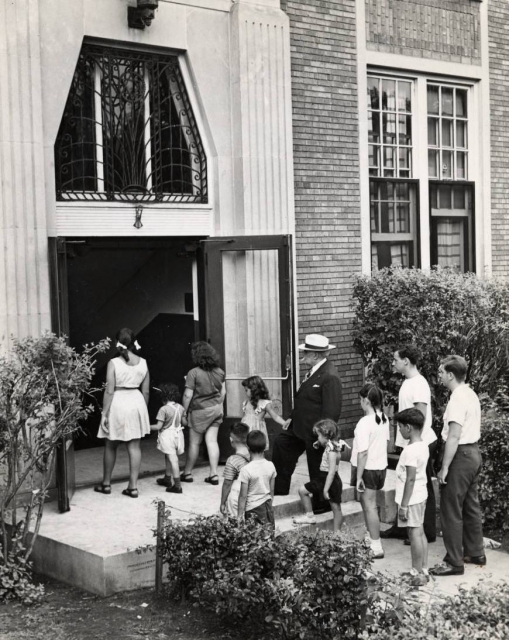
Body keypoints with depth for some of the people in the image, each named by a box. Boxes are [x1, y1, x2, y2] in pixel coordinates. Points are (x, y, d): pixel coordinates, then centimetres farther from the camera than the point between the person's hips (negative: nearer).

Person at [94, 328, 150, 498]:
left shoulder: (113, 363, -11)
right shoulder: (142, 363, 1)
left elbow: (109, 391, -13)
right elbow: (146, 391, 5)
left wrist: (104, 413, -8)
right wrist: (143, 410, 16)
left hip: (118, 403, -3)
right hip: (137, 402, 3)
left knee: (110, 446, 12)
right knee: (134, 446, 6)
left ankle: (106, 484, 23)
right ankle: (133, 486, 5)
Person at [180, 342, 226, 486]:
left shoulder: (193, 373, -16)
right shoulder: (219, 371, 1)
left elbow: (188, 395, -15)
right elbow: (223, 392, 9)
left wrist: (184, 414, -6)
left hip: (199, 411, -5)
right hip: (216, 409, 5)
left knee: (194, 443, 6)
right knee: (212, 441, 6)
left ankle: (187, 473, 19)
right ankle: (213, 474, 5)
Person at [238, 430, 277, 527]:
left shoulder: (246, 470, -18)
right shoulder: (271, 466, -3)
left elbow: (243, 496, -14)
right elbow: (272, 491, 7)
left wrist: (240, 514, -5)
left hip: (252, 509, -5)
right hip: (267, 505, 5)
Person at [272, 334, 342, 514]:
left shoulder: (329, 377, -25)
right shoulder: (314, 371, 6)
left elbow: (331, 411, -25)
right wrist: (293, 418, 16)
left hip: (315, 433, -10)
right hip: (300, 427, 10)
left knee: (317, 469, 5)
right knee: (281, 444, 18)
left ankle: (322, 505, 24)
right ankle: (279, 489, 32)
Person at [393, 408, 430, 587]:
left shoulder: (411, 450, -22)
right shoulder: (423, 446, 7)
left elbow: (410, 479, -23)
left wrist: (404, 505, -18)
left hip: (411, 498, -9)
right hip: (421, 495, 9)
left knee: (414, 533, -2)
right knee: (420, 532, 15)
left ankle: (417, 574, 4)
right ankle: (423, 570, 22)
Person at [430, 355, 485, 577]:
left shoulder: (458, 398, -20)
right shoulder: (471, 394, 10)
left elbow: (454, 436, -23)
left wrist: (444, 468, -20)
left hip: (461, 455, -10)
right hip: (474, 452, 10)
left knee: (451, 510, -3)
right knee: (471, 505, 19)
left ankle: (454, 562, 2)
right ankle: (475, 552, 29)